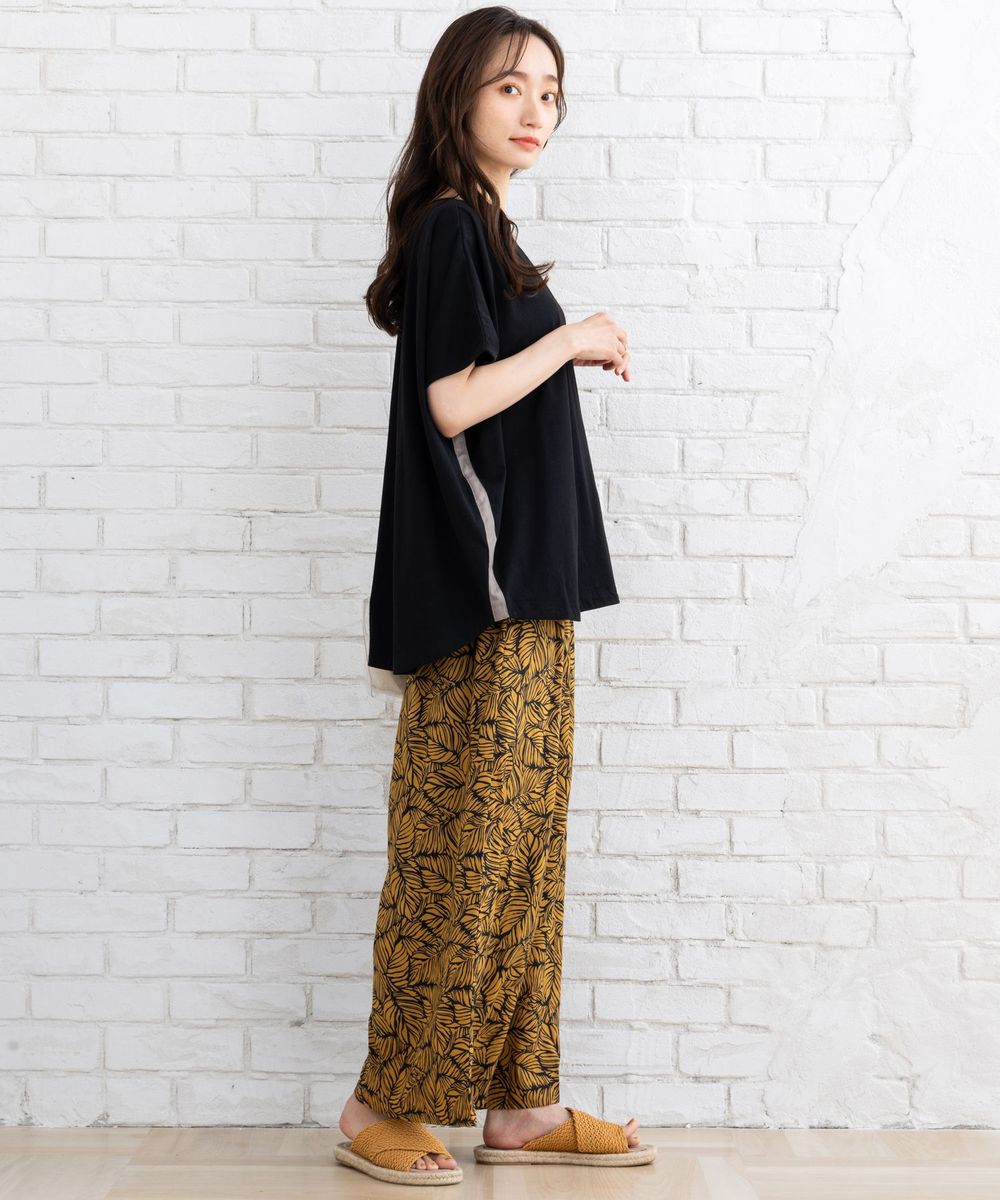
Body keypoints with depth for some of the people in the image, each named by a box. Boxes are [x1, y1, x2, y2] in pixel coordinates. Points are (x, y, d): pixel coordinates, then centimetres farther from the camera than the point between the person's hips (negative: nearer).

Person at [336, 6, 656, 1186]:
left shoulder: (481, 231, 19)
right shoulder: (449, 225, -9)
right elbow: (452, 402, -17)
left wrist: (572, 352, 11)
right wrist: (570, 339, -9)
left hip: (522, 590, 10)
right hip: (481, 597, -10)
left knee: (524, 845, 10)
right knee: (464, 847, -4)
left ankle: (522, 1103, 19)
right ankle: (385, 1105, 9)